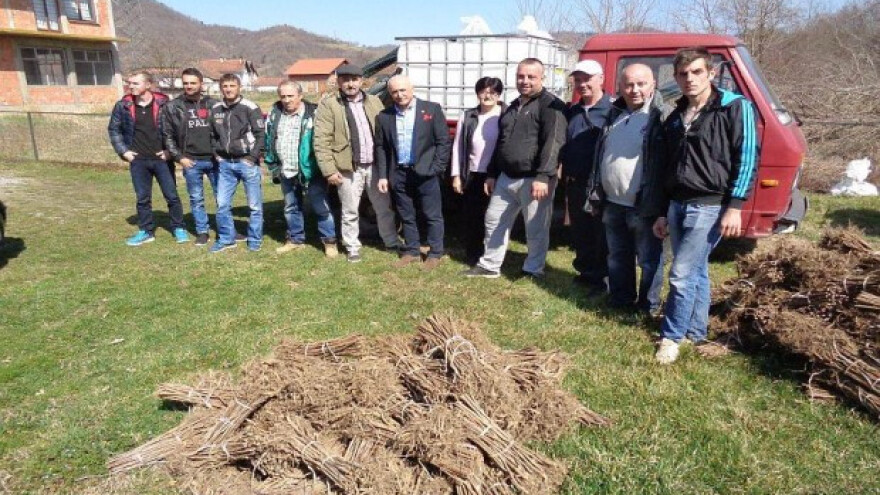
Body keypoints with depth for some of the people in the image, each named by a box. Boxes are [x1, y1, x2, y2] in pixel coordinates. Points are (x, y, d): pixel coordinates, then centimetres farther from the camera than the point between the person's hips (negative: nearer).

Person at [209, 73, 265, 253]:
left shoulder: (250, 108, -7)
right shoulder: (216, 109, 8)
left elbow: (261, 134, -9)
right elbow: (213, 134, 20)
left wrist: (252, 157, -13)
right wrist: (217, 154, 7)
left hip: (247, 163, -5)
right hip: (225, 164, 5)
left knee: (254, 205, 3)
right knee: (222, 204, 7)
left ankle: (255, 240, 16)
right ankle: (226, 239, 21)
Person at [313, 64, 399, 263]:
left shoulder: (374, 102, 10)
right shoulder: (328, 105, -3)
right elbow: (322, 140, -7)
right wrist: (329, 170, -13)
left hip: (376, 165, 4)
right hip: (349, 168, -3)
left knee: (384, 207, 13)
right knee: (350, 212, 7)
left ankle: (392, 243, 30)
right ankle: (353, 249, 22)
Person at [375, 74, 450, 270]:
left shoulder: (432, 109, -2)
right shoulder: (384, 116, 6)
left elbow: (443, 141, -3)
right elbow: (380, 147, 9)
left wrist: (436, 168, -9)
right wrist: (382, 175, 4)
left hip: (425, 172, -3)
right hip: (399, 174, 3)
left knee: (432, 216, 4)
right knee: (406, 216, 12)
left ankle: (435, 253, 15)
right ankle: (411, 251, 25)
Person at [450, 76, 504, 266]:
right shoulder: (468, 116, 6)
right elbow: (457, 146, 7)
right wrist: (456, 175, 3)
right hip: (473, 175, 3)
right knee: (471, 217, 8)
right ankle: (472, 255, 22)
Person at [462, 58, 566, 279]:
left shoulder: (551, 105, -9)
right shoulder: (512, 107, 17)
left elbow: (553, 143, -19)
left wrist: (543, 177, -27)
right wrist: (492, 174, 20)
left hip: (534, 180, -8)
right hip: (506, 178, 8)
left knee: (536, 230, 3)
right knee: (494, 221, 13)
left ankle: (533, 270, 19)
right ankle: (489, 265, 26)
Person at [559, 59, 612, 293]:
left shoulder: (611, 110, -7)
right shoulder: (571, 112, 13)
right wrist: (565, 175, 6)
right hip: (574, 184, 6)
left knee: (601, 234, 2)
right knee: (578, 232, 14)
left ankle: (600, 278, 14)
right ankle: (585, 272, 29)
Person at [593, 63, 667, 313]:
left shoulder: (662, 116, -10)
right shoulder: (614, 114, 11)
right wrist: (598, 192, 15)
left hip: (643, 206, -7)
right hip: (612, 203, 7)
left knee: (649, 259, 6)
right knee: (617, 256, 18)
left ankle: (649, 306, 20)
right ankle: (620, 300, 33)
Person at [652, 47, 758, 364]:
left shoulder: (735, 108, -4)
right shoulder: (675, 118, 14)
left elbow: (747, 159, -8)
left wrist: (734, 207, -15)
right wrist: (663, 212, 15)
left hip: (710, 206, -6)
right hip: (677, 205, 6)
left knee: (682, 275, -8)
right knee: (696, 272, 14)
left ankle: (671, 336, 7)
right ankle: (696, 332, 25)